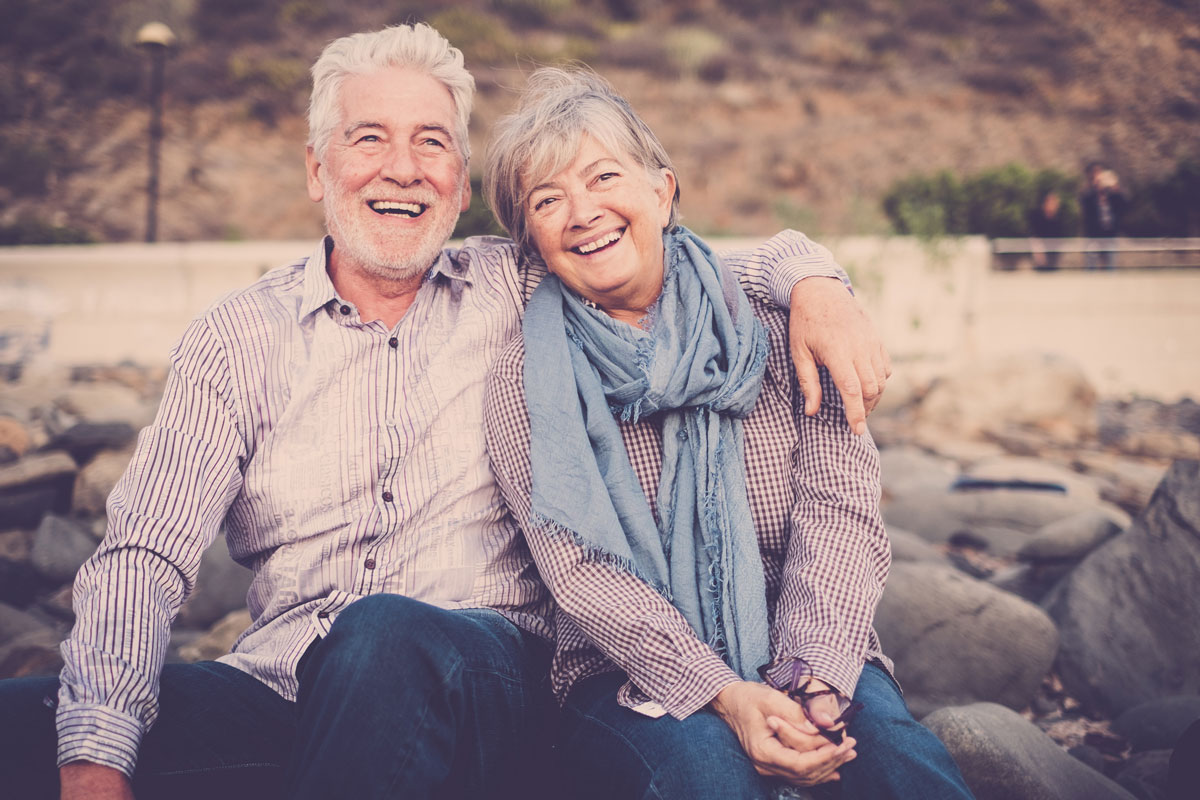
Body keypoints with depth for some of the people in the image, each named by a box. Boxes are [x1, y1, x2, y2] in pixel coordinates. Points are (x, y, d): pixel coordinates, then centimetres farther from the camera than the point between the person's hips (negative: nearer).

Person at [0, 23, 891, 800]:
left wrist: (814, 283, -6)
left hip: (485, 676, 0)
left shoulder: (516, 289, 11)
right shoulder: (237, 337, 9)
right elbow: (144, 557, 1)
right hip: (283, 681, 1)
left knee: (390, 637, -38)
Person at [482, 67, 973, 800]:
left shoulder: (771, 313, 1)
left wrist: (813, 675, -22)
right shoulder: (526, 378, -1)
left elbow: (840, 500, -6)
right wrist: (722, 694, -24)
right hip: (631, 677, 0)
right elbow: (580, 571, -10)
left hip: (807, 656, 1)